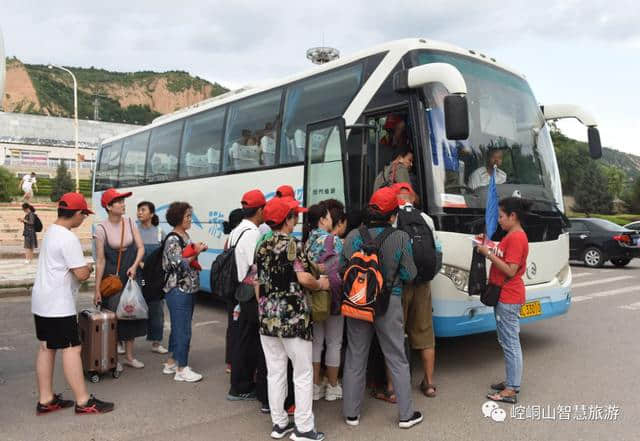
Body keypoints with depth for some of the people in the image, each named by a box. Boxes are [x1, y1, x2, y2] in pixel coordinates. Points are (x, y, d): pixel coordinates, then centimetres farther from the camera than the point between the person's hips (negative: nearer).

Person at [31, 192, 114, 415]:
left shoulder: (51, 232, 12)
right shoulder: (68, 238, -20)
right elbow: (82, 274, -20)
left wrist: (82, 267, 8)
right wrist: (88, 268, 1)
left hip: (43, 301, 10)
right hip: (58, 304, -10)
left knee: (46, 348, 13)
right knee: (72, 349, -5)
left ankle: (45, 400, 21)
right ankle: (83, 402, 2)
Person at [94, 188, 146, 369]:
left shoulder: (129, 222, 0)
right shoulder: (102, 229, -12)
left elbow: (141, 247, 0)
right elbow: (100, 260, -11)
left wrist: (134, 266, -17)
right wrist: (97, 289, -11)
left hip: (129, 276, 4)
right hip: (111, 278, -4)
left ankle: (129, 355, 23)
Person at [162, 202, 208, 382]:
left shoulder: (186, 236, 13)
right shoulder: (172, 240, -14)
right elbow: (179, 264, -19)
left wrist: (198, 250, 3)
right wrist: (196, 253, -12)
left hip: (188, 290, 9)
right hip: (178, 291, -9)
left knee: (178, 328, 17)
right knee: (183, 330, -3)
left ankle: (171, 363, 28)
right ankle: (182, 369, 6)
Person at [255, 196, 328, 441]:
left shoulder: (262, 247, 9)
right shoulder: (293, 244, -11)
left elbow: (258, 284, 12)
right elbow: (304, 278, -20)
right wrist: (321, 284, -1)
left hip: (267, 317, 7)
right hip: (292, 317, -6)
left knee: (275, 372, 13)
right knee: (303, 373, 5)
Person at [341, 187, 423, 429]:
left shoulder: (353, 236, -7)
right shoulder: (401, 238, -12)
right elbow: (409, 274, -7)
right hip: (390, 303, -2)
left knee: (355, 359, 14)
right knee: (397, 359, 13)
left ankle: (351, 413, 25)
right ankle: (406, 414, 23)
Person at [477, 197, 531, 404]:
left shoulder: (517, 238, -18)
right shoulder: (512, 236, 14)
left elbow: (510, 270, -22)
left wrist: (489, 254, -18)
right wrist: (489, 249, 6)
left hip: (508, 298, -10)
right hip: (504, 296, 10)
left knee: (510, 343, -4)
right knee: (508, 342, 17)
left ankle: (511, 391, 4)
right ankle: (512, 381, 28)